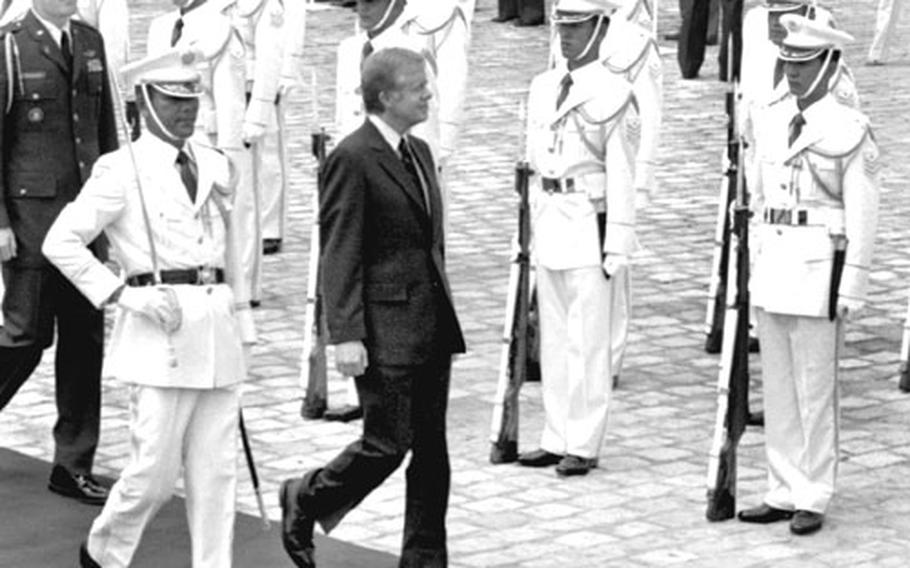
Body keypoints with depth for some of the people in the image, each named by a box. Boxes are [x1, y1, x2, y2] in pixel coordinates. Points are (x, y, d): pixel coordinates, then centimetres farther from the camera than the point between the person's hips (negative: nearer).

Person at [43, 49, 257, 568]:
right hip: (161, 335, -5)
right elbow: (61, 242, -7)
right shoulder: (122, 171, -3)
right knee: (156, 471, -3)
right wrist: (122, 294, -12)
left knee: (217, 470, 4)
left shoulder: (216, 168, 14)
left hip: (218, 330, 5)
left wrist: (242, 330, 17)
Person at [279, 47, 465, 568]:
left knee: (433, 449, 9)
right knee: (388, 443, -5)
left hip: (432, 326, 8)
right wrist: (346, 335, -20)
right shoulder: (353, 159, -12)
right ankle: (306, 501, 18)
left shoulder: (420, 152, 14)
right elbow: (340, 257, -15)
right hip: (386, 326, -8)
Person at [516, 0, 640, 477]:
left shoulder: (611, 92, -9)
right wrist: (534, 220, 16)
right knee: (553, 336, 11)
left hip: (589, 221, -7)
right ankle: (556, 438, 18)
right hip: (549, 221, 7)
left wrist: (617, 242, -12)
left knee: (587, 339, -2)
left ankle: (583, 445, 3)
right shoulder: (542, 87, 11)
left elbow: (621, 171, -10)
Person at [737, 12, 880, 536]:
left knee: (815, 389, -1)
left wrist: (853, 290, -13)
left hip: (821, 266, -7)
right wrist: (754, 266, 16)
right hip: (773, 266, 7)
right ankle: (784, 493, 17)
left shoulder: (850, 130, -10)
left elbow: (863, 216, -10)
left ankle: (813, 500, 7)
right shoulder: (773, 122, 10)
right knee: (778, 389, 10)